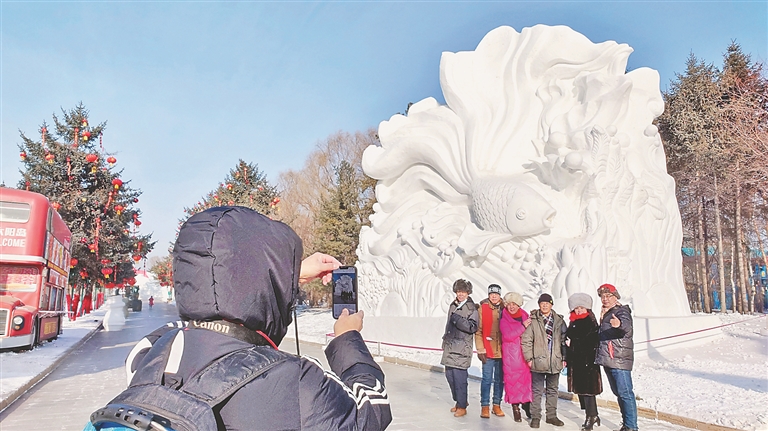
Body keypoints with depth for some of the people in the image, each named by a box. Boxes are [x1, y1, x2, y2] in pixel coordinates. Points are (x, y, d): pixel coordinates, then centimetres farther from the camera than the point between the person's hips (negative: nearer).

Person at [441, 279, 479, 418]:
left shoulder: (471, 308, -8)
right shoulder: (453, 305, 13)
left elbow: (472, 327, -18)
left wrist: (458, 319, -24)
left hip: (462, 347, -7)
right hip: (450, 345, 7)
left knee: (459, 376, -7)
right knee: (449, 374, 11)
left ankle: (462, 406, 6)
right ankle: (458, 401, 27)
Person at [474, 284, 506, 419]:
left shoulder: (504, 309, 4)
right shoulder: (482, 308, -3)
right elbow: (478, 330, -3)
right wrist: (480, 349, -7)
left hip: (502, 350, 3)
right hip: (488, 350, -3)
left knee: (499, 379, 10)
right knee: (487, 379, -1)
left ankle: (497, 405, 22)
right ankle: (485, 406, 10)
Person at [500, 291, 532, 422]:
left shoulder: (525, 316, 8)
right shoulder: (504, 319, 1)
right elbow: (508, 336, -12)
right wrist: (523, 327, -16)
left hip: (525, 354, 2)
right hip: (511, 355, -2)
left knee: (527, 378, 1)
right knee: (513, 380, -2)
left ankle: (527, 404, 16)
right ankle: (515, 407, 9)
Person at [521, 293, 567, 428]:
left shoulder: (559, 320, 5)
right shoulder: (533, 320, -5)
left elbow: (564, 340, 10)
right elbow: (526, 340, -4)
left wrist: (564, 357, 6)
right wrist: (529, 358, -8)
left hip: (555, 362, 4)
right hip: (539, 361, -3)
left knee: (553, 390, 15)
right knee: (537, 390, 3)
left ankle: (551, 415, 27)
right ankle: (535, 417, 12)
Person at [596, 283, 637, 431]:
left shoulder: (621, 311, -8)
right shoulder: (605, 314, 19)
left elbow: (627, 325, -31)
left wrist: (620, 323, -51)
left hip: (620, 359, -9)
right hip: (607, 360, 9)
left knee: (625, 393, -9)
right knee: (618, 393, 14)